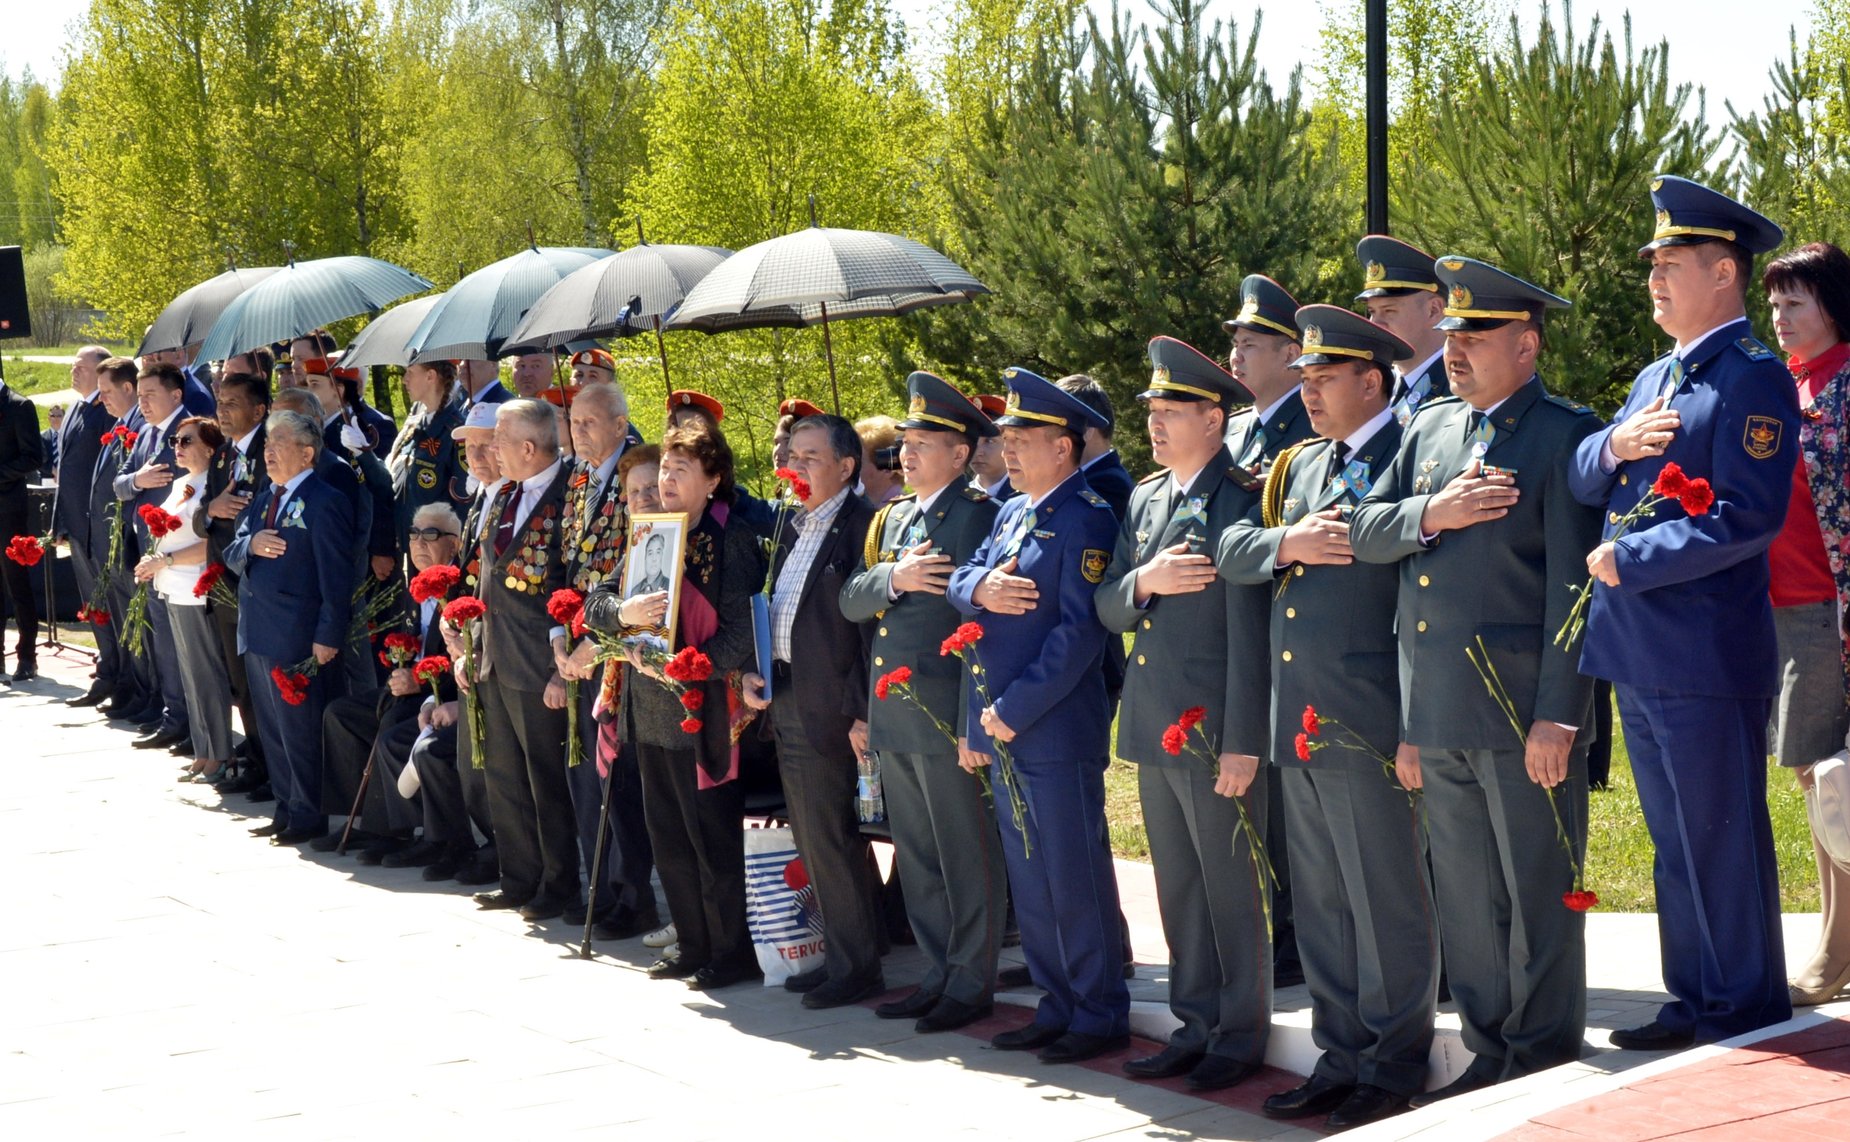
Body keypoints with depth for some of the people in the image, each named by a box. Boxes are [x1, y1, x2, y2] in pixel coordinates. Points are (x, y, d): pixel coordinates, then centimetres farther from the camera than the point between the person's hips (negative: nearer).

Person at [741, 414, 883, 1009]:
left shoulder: (861, 525, -12)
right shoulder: (791, 524, 15)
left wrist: (861, 713, -19)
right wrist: (753, 670, 7)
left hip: (829, 708, -9)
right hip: (784, 700, 9)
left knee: (832, 838, -4)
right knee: (811, 839, 13)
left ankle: (856, 966, 6)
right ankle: (839, 954, 22)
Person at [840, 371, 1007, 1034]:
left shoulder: (977, 516, -9)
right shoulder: (891, 519, 16)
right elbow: (851, 601, 9)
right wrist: (895, 578, -12)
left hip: (946, 717, -8)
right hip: (892, 717, 8)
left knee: (967, 859, 1)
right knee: (917, 858, 14)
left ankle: (972, 984, 9)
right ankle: (939, 974, 24)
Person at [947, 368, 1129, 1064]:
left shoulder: (1086, 519, -12)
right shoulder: (1010, 515, 16)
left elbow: (1081, 631, -18)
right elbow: (960, 583, 12)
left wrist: (1014, 710, -18)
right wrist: (980, 586, -13)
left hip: (1056, 733, -9)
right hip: (1000, 729, 9)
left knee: (1075, 880, -2)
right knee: (1029, 880, 13)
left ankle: (1100, 1016, 7)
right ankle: (1058, 1007, 22)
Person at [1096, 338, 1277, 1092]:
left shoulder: (1241, 499, -11)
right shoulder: (1143, 500, 13)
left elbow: (1249, 630, -15)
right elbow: (1107, 606, 13)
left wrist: (1242, 744, -17)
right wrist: (1145, 582, -10)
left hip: (1216, 732, -8)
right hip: (1153, 728, 8)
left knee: (1232, 888, 2)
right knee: (1179, 888, 14)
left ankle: (1242, 1034, 11)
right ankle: (1196, 1025, 23)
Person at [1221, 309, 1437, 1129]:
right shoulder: (1297, 467, 18)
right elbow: (1233, 551, 13)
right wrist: (1288, 543, -9)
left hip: (1365, 722, -8)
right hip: (1295, 718, 8)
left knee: (1386, 901, -1)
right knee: (1321, 903, 13)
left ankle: (1393, 1066, 8)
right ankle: (1341, 1057, 21)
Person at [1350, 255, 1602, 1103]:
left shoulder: (1565, 435, -6)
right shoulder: (1430, 427, 15)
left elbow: (1572, 586, -11)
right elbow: (1363, 532, 11)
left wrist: (1558, 714, -16)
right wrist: (1432, 515, -9)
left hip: (1522, 713, -6)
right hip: (1437, 715, 7)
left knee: (1538, 900, 1)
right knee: (1465, 902, 13)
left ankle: (1545, 1061, 12)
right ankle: (1490, 1056, 23)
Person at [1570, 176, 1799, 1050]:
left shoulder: (1754, 379, -11)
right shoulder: (1656, 379, 17)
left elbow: (1747, 518, -20)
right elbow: (1581, 480, 13)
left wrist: (1626, 561, -16)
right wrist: (1616, 446, -8)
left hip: (1705, 657, -9)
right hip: (1638, 652, 9)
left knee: (1722, 838, 0)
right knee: (1675, 839, 16)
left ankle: (1746, 1012, 11)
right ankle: (1695, 1000, 26)